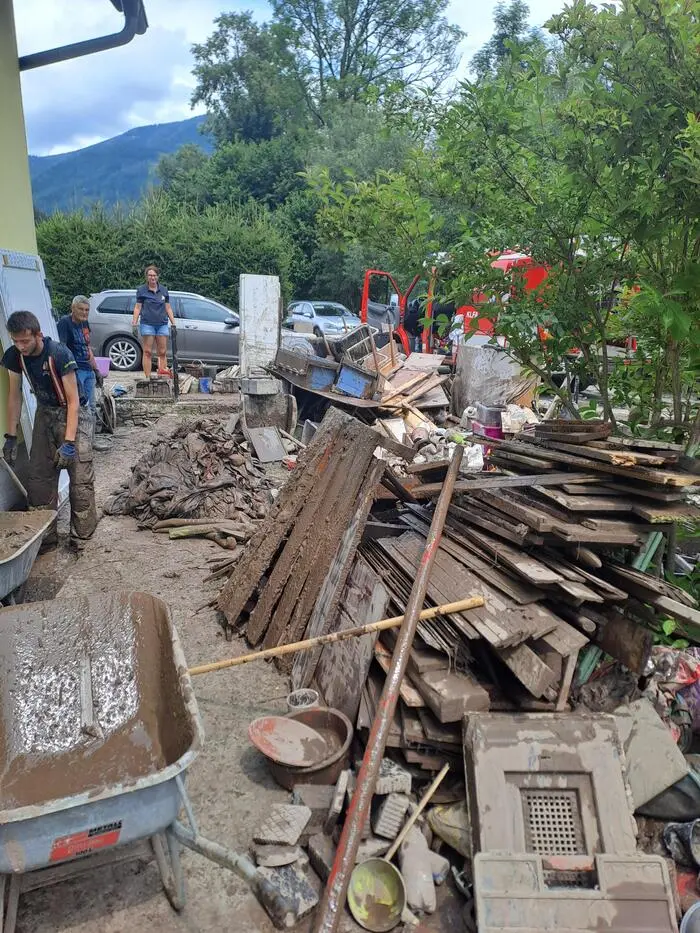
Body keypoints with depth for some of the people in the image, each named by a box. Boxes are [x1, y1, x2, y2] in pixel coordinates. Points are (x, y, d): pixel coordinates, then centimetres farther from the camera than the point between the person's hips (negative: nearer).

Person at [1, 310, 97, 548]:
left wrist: (69, 442, -27)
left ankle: (81, 537, 1)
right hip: (44, 413, 6)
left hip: (73, 414, -5)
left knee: (81, 478, -10)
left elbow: (73, 401, -23)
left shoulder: (59, 354, -26)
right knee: (39, 477, 5)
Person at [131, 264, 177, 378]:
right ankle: (148, 377, -3)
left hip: (162, 324, 3)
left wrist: (173, 324, 9)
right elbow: (137, 308, 2)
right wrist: (134, 324, -5)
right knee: (147, 352, -3)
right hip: (147, 324, -3)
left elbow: (168, 308, 14)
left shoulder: (163, 290, 11)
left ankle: (162, 371, 5)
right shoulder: (142, 290, 3)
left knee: (162, 352, 1)